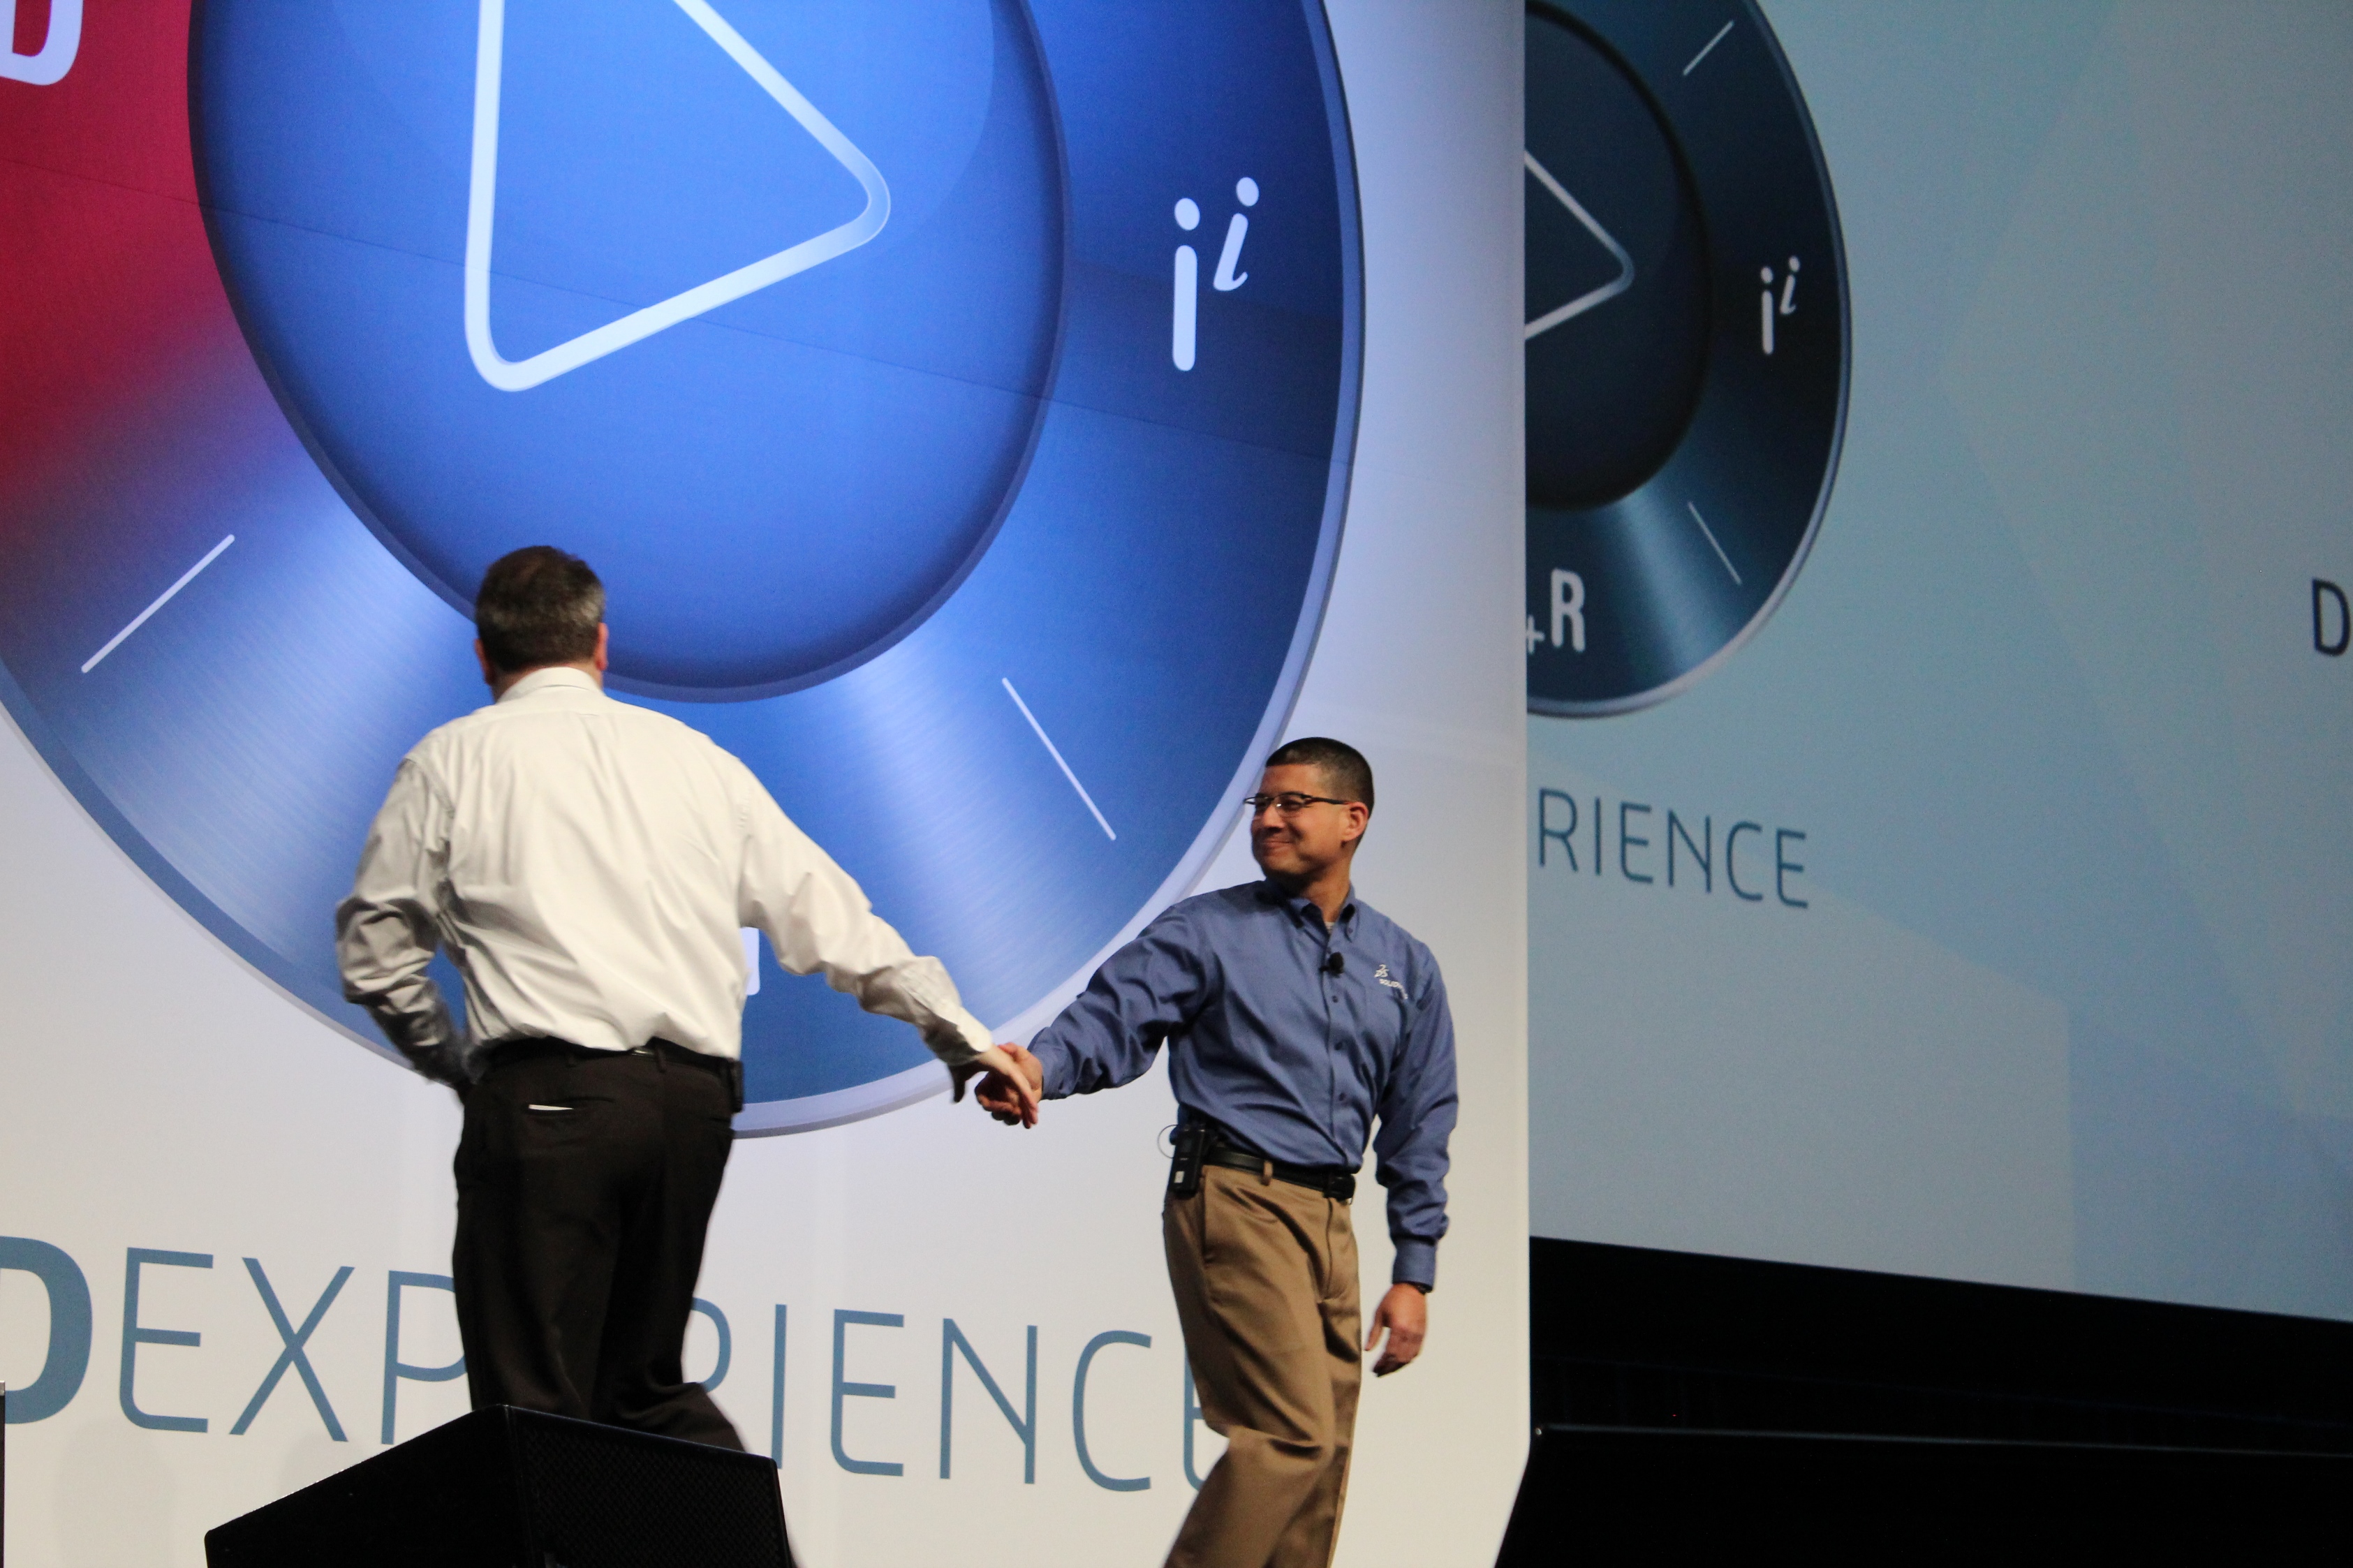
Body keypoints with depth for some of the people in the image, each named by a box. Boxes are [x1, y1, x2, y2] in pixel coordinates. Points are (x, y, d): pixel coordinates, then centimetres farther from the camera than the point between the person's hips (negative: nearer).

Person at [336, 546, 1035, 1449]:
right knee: (646, 1383, 17)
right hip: (695, 1102, 4)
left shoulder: (453, 760, 8)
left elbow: (376, 950, 8)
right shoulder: (697, 759, 17)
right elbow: (828, 917, 16)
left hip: (546, 1098, -4)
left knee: (536, 1406, -3)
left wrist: (453, 1062, 24)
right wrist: (963, 1038, 20)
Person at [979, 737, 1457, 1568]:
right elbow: (1112, 1016, -12)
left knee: (1323, 1459, 6)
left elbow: (1419, 1127, 16)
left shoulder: (1404, 967, 15)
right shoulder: (1206, 931, 2)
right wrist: (1041, 1064, -34)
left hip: (1331, 1218, 5)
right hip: (1235, 1201, -5)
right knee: (1294, 1436, -17)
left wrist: (1413, 1274, 11)